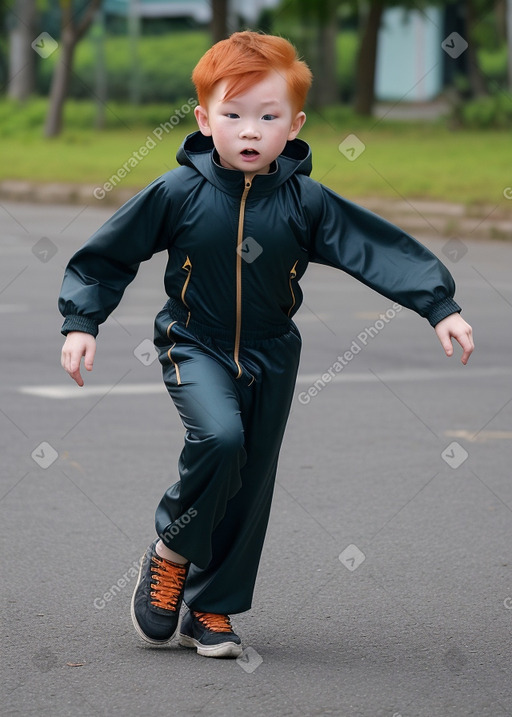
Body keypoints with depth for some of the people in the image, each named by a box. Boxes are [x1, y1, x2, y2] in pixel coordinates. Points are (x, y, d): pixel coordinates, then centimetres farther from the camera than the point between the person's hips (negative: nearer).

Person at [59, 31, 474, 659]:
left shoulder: (306, 202, -11)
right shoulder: (178, 193, -13)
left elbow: (380, 249, -13)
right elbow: (107, 255, -3)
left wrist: (441, 307, -21)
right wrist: (81, 322, -8)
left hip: (270, 355, 3)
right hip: (194, 345, -3)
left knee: (252, 482, 7)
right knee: (219, 437, -29)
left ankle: (210, 609, 23)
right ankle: (171, 552, -5)